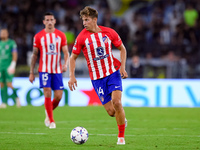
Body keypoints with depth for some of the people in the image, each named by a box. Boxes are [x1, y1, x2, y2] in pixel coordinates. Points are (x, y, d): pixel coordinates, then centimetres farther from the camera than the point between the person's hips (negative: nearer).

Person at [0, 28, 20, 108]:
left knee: (9, 84, -14)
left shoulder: (11, 43, -3)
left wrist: (12, 65, -19)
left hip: (9, 67, -5)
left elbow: (15, 55, -8)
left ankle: (16, 97, 7)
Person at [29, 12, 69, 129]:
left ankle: (48, 113, 27)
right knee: (48, 93, -13)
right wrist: (31, 72, 6)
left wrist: (65, 64, -16)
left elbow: (66, 52, 4)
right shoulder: (38, 36, 2)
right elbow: (34, 55, 7)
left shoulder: (61, 35, 5)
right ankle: (51, 121, -4)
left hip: (57, 70, 2)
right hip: (44, 70, -2)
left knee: (58, 96, -2)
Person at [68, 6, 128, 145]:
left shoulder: (109, 32, -4)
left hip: (113, 72, 0)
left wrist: (122, 67, -3)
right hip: (97, 78, 0)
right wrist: (72, 76, -8)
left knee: (116, 102, -18)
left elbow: (122, 49, 9)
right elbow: (73, 57, 3)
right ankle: (122, 118, 32)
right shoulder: (82, 37, -7)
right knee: (111, 111, -5)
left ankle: (121, 136, -4)